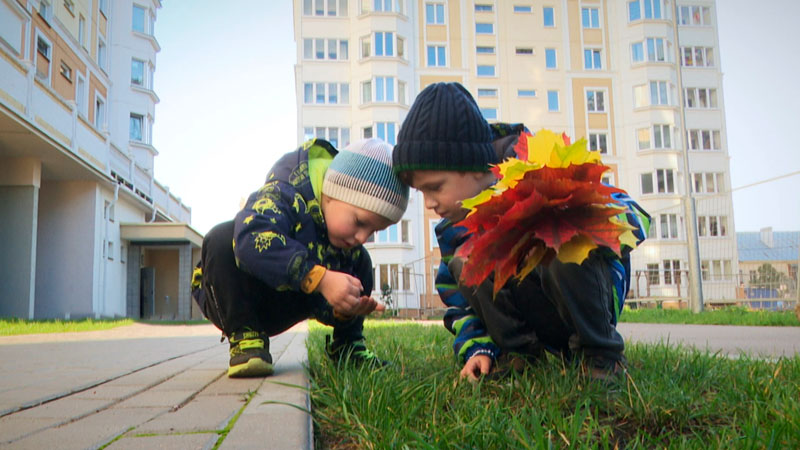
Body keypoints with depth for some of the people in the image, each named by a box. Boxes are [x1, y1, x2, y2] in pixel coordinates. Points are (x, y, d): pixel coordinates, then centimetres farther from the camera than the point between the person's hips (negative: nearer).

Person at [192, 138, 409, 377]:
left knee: (360, 264, -2)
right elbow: (252, 237, -52)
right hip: (227, 302, -5)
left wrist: (344, 310, -29)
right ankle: (245, 339, -25)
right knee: (224, 238, -36)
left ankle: (347, 346, 7)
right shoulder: (286, 196, -29)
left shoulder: (351, 248, -7)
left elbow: (325, 305, -5)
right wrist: (320, 279, -55)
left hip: (273, 313, 5)